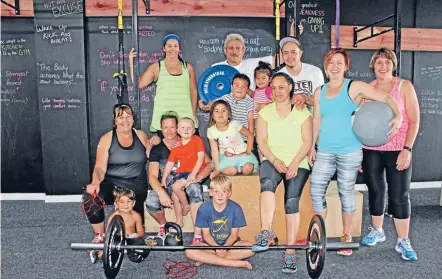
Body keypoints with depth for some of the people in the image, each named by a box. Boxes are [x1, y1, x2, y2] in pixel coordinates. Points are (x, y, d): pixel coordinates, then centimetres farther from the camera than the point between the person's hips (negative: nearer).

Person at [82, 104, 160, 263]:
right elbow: (100, 168, -7)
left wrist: (151, 145, -1)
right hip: (112, 184, -1)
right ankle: (100, 237, -8)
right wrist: (95, 182, -29)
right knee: (90, 197, -32)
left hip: (136, 186, 1)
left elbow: (146, 158, 18)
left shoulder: (141, 135, 8)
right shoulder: (107, 139, 0)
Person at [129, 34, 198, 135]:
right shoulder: (156, 67, 6)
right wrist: (131, 63, -2)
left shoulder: (188, 67, 10)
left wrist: (194, 114, 10)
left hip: (185, 118, 1)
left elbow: (193, 91, 13)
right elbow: (138, 84, 2)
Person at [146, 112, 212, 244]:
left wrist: (198, 177, -23)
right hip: (166, 186, 1)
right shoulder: (157, 149, 2)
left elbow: (208, 163, -3)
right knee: (151, 202, -28)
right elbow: (152, 176, -8)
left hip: (188, 182, -1)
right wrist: (161, 193, -27)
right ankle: (163, 225, 7)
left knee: (194, 188, -36)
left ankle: (198, 235, -32)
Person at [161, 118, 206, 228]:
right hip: (181, 172, 6)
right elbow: (169, 164, 10)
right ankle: (179, 222, 17)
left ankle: (186, 205, 3)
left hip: (194, 172, -6)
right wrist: (163, 179, 4)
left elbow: (201, 158, -13)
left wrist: (193, 174, -20)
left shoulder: (197, 140, -6)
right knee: (174, 196, 0)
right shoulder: (176, 147, 7)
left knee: (176, 186, -23)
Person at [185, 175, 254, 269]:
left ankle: (207, 259, -22)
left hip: (230, 243, 1)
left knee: (250, 247, -28)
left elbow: (234, 234, -7)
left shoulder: (236, 208, -12)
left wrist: (225, 246, -25)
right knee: (189, 251, -27)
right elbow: (206, 234, -8)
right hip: (211, 244, 0)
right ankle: (235, 263, -28)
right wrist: (216, 247, -25)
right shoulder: (204, 209, -12)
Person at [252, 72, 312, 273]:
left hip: (298, 163, -1)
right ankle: (266, 233, -34)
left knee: (291, 200, -19)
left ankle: (290, 252, -13)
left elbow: (307, 141, 0)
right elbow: (261, 141, 2)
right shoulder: (265, 112, 10)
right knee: (267, 183, -33)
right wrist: (275, 161, -13)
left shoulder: (302, 111, 6)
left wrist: (295, 163, -14)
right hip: (272, 160, 1)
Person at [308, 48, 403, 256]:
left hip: (349, 151, -3)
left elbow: (386, 98, -4)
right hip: (325, 151, 4)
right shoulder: (319, 92, 12)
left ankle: (346, 236, 23)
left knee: (346, 193, 5)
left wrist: (398, 116, -21)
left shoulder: (354, 87, -1)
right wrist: (312, 146, 12)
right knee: (316, 191, 0)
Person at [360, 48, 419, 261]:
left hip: (397, 150, -2)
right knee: (375, 191, 12)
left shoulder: (404, 86, 0)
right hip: (370, 150, 2)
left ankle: (403, 241, 14)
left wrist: (407, 149, -12)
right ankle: (377, 231, 31)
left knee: (400, 195, 1)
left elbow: (414, 120, -3)